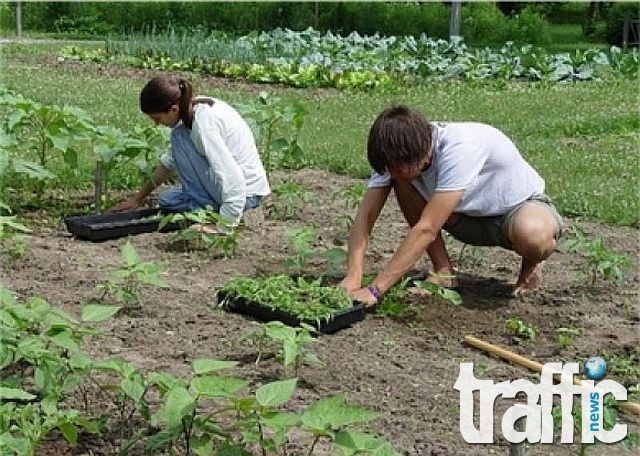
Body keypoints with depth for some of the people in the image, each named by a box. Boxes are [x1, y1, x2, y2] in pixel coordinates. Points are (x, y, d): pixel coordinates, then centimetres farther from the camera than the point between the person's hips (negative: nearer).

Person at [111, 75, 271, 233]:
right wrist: (139, 197, 22)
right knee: (166, 199, 17)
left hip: (246, 193, -10)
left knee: (180, 135, -14)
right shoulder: (195, 108, 3)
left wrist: (223, 227, -29)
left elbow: (234, 179, -32)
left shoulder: (204, 123, -26)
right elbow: (170, 160, 17)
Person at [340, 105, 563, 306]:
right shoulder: (398, 154, -19)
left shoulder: (461, 148, -38)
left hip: (523, 205, -5)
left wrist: (374, 290, -43)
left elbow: (426, 229, -41)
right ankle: (443, 271, -5)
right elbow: (366, 214, -22)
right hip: (469, 214, 6)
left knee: (532, 236, -41)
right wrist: (352, 278, -38)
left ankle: (531, 265, -3)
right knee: (403, 182, -19)